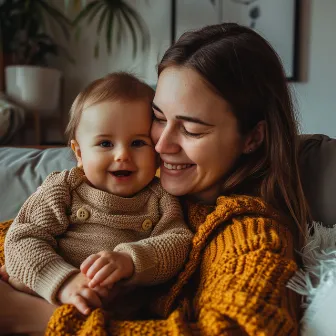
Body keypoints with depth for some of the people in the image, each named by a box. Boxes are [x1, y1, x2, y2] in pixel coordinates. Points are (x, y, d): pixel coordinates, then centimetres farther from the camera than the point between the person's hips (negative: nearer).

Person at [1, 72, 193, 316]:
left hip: (122, 314, 0)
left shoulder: (160, 198, 7)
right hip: (42, 302, 1)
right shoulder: (61, 190, 4)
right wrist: (63, 282, -21)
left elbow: (179, 241, -5)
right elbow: (22, 240, -4)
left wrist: (130, 260, -25)